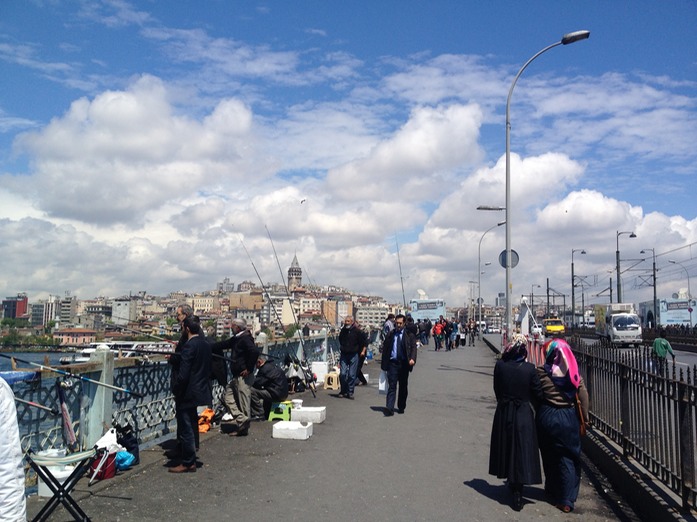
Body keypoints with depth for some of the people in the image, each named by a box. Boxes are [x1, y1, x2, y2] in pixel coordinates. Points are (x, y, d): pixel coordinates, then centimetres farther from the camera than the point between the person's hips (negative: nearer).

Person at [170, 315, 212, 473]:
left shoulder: (189, 346, -19)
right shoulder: (206, 345, 7)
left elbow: (183, 374, -22)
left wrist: (175, 391, -8)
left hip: (188, 394, -9)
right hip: (201, 392, 9)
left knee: (186, 430, 0)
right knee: (192, 428, 17)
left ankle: (187, 463, 8)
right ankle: (191, 460, 26)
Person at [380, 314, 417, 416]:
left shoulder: (409, 335, 3)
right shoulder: (390, 335, 6)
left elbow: (413, 348, -6)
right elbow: (385, 349, 8)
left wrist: (412, 358, -25)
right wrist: (384, 364, 4)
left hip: (404, 363, 0)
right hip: (392, 363, 0)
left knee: (403, 386, 11)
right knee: (391, 386, -8)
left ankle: (401, 407, 26)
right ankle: (389, 408, -13)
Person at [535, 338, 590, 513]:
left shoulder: (542, 372, -11)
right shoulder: (574, 372, -4)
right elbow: (583, 394, -4)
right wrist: (585, 417, 3)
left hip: (547, 417, -1)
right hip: (568, 418, 1)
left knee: (550, 456, 17)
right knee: (568, 458, 9)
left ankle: (553, 492, 31)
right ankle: (566, 499, 6)